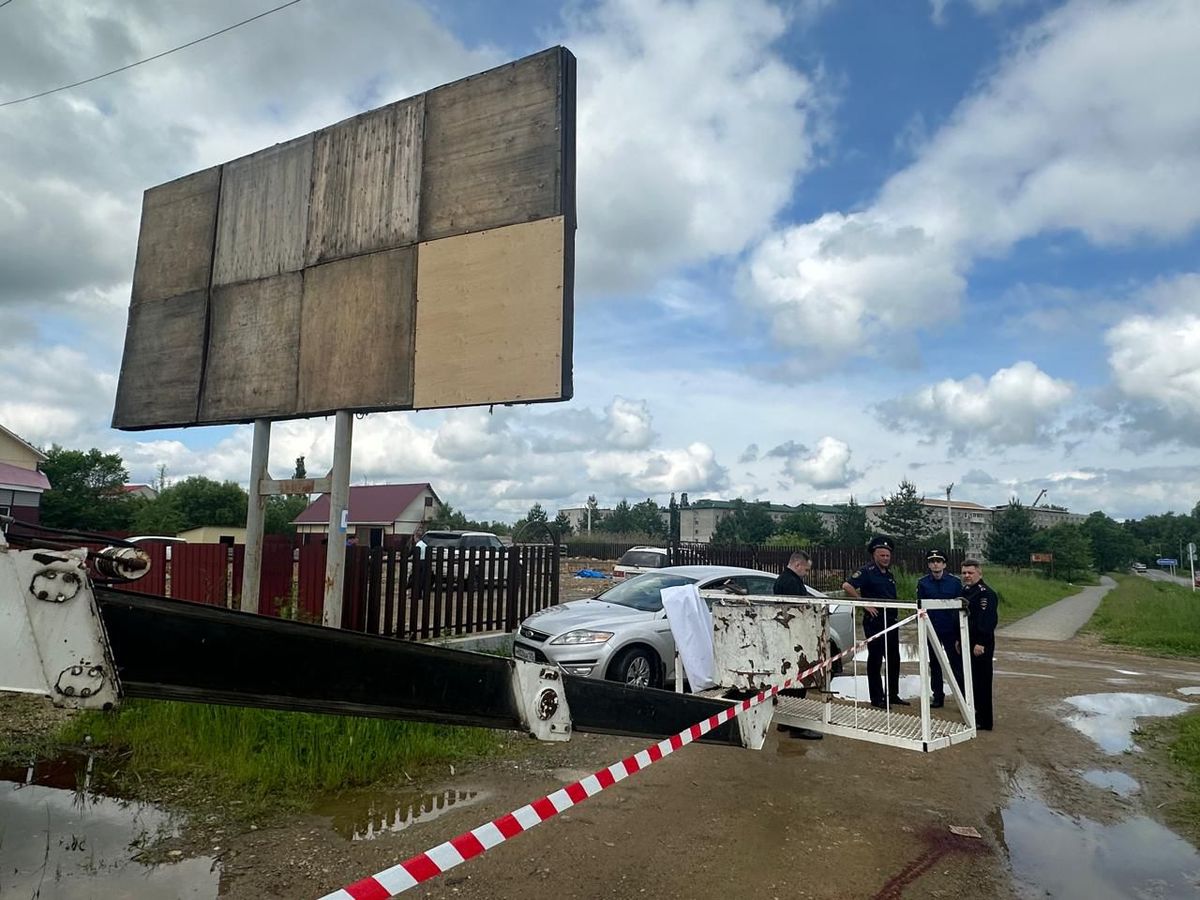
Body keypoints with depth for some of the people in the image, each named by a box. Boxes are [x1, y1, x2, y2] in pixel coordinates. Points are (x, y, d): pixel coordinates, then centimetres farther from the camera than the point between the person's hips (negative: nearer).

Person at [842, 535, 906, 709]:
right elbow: (847, 586, -25)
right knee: (875, 660, 1)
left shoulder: (889, 574, 14)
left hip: (891, 621, 8)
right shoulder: (867, 571, -12)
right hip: (874, 621, -8)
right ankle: (876, 698, 9)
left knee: (894, 659, 13)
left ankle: (892, 695, 25)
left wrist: (895, 617, 17)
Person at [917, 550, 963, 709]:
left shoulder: (955, 582, -4)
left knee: (956, 663, -2)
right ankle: (938, 696, 22)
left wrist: (960, 632, -3)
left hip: (951, 630, -2)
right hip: (932, 630, 2)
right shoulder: (923, 583, 1)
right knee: (935, 665, 12)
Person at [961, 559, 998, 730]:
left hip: (980, 646, -9)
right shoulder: (965, 591, 14)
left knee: (981, 682, -3)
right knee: (970, 680, 16)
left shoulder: (986, 594, -16)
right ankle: (975, 714, 27)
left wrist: (981, 643, -24)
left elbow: (987, 621, -22)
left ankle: (984, 722, 4)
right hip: (967, 644, 9)